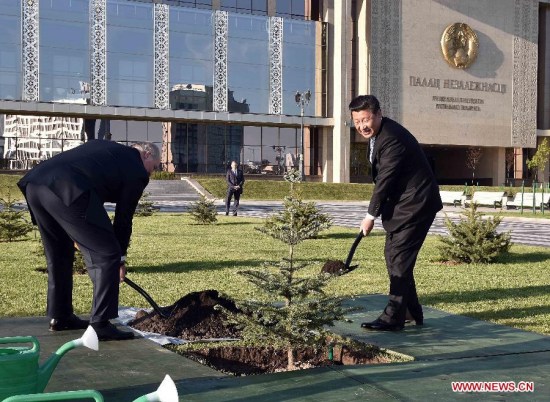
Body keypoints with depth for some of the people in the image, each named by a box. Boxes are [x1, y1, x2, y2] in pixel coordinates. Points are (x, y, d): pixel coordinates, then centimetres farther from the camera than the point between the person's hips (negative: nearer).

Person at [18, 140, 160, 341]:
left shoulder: (101, 145, 34)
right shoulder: (137, 171, 13)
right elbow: (124, 217, 15)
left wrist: (78, 234, 33)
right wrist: (120, 257, 28)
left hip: (34, 181, 9)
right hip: (69, 191, -8)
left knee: (58, 255, 25)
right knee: (106, 257, 2)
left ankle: (59, 317, 34)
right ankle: (100, 324, 1)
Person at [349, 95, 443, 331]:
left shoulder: (392, 139, -23)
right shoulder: (378, 134, 8)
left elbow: (385, 180, -20)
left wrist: (371, 215, -11)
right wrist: (377, 211, 9)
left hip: (415, 204, -10)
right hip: (400, 203, 10)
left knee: (399, 258, -11)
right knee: (393, 255, 13)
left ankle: (393, 318, -7)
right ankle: (412, 311, 23)